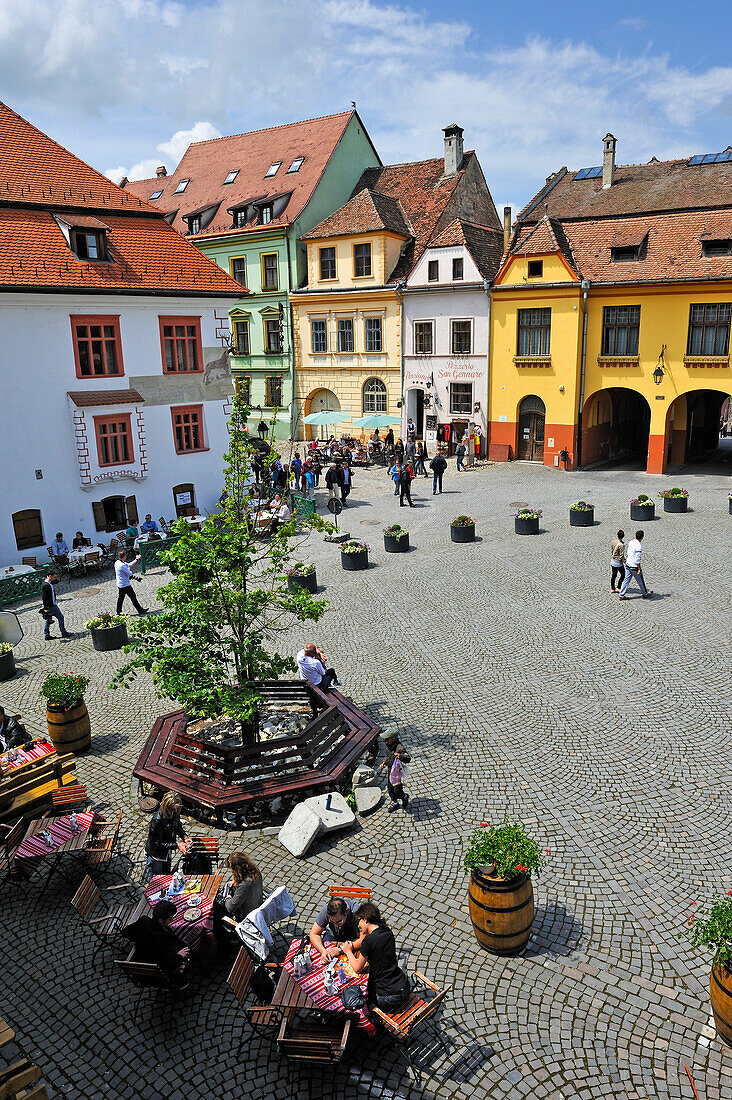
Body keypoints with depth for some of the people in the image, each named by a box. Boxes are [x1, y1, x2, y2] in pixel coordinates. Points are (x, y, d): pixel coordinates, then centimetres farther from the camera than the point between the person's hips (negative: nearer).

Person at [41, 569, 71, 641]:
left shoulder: (50, 583, 7)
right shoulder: (46, 585, -22)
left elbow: (57, 581, 20)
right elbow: (45, 597, -24)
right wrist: (45, 608, -25)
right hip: (51, 605, -10)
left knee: (48, 620, 13)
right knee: (60, 617, 0)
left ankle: (46, 635, 17)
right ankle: (64, 633, 7)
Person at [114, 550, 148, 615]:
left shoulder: (117, 562, 4)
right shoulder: (122, 565, -26)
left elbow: (129, 565, 16)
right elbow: (130, 574, -19)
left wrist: (136, 559, 21)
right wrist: (129, 570, 2)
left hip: (119, 585, 9)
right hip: (125, 585, -9)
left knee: (120, 598, 15)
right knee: (133, 598, 3)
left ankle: (119, 613, 20)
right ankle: (140, 611, 13)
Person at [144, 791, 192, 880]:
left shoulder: (175, 812, -16)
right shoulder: (157, 820, -36)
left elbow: (178, 827, 5)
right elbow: (157, 843, -28)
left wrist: (184, 836, -14)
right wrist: (177, 845, -30)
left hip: (167, 852, 6)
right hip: (155, 854, -6)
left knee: (167, 875, 27)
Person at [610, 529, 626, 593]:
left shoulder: (614, 541, -3)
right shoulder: (622, 545, -23)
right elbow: (622, 556, -19)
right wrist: (625, 563, -9)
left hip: (613, 561, 7)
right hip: (619, 563, -7)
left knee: (613, 575, 15)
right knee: (623, 574, 11)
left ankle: (612, 588, 22)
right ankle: (618, 587, 11)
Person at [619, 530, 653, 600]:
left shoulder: (631, 542, 1)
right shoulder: (638, 546, -23)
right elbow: (637, 559, -24)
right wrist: (639, 569, -18)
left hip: (628, 565, 7)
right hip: (634, 567, -7)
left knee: (626, 580, 12)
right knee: (640, 581, 12)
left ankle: (621, 595, 12)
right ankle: (645, 594, 30)